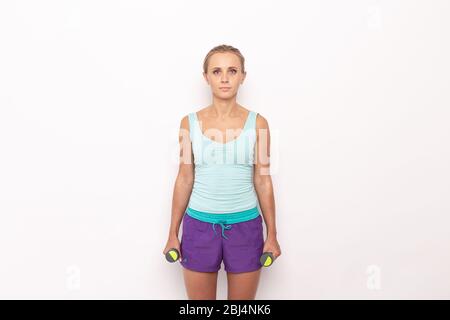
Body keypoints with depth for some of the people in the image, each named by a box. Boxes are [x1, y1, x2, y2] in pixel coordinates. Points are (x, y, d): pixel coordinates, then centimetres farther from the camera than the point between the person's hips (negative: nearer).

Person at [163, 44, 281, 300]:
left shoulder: (258, 123, -3)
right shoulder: (190, 122, -1)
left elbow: (263, 180, 1)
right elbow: (185, 179, 3)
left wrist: (272, 234, 3)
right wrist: (173, 233, 5)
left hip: (245, 226, 0)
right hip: (200, 225, 1)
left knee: (242, 301, 15)